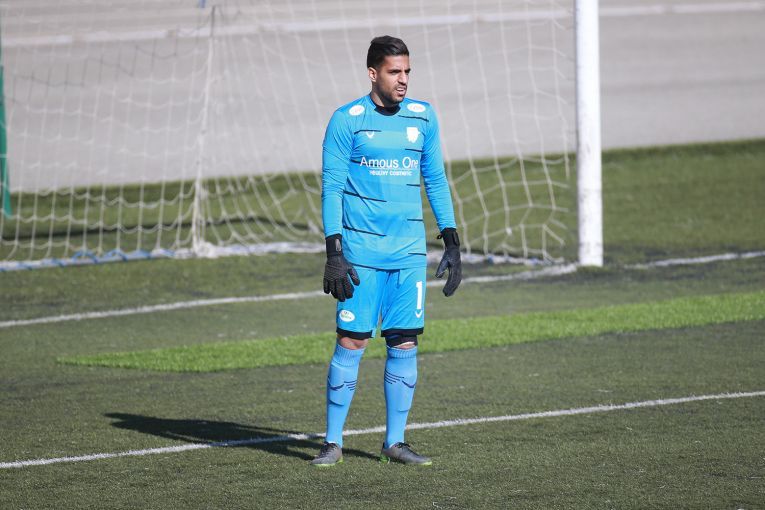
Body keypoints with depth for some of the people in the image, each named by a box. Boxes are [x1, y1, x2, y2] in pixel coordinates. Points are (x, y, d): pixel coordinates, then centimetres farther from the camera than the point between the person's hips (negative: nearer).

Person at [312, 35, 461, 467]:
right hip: (361, 251, -4)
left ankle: (395, 442, 10)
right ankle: (333, 442, 4)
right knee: (352, 343, -5)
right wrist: (334, 253, -10)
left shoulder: (423, 118, 8)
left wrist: (452, 243, 10)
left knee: (406, 344, 2)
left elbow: (436, 181, 15)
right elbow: (332, 188, -3)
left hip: (409, 252, 4)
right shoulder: (347, 120, -4)